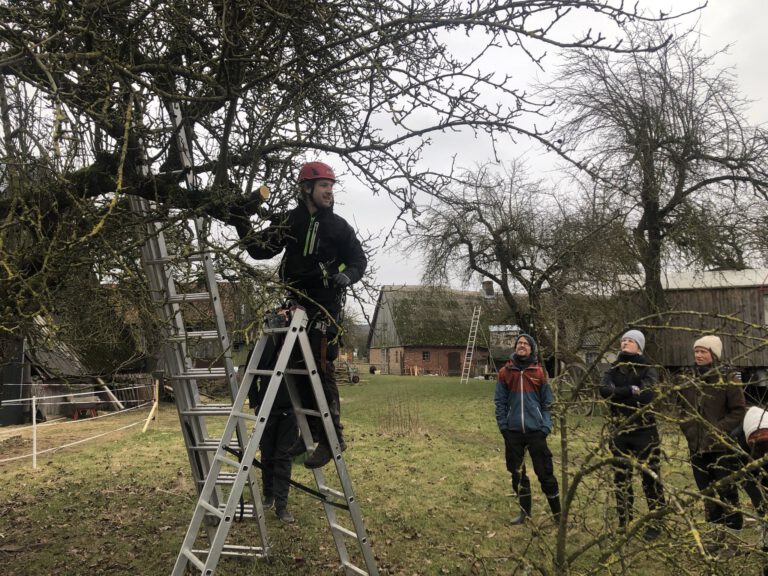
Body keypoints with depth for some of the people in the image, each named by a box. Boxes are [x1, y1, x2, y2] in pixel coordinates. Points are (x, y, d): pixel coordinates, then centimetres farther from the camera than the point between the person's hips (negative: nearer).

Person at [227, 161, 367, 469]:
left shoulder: (338, 225, 4)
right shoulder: (289, 221, 9)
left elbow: (359, 259, 8)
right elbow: (260, 249, 9)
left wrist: (346, 275, -12)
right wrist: (241, 224, -4)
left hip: (325, 304, -4)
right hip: (296, 301, 4)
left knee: (320, 368, -10)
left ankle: (332, 438, -2)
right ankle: (311, 432, 20)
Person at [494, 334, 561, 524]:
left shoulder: (539, 372, 2)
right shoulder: (505, 372, 3)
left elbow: (547, 402, 3)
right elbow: (500, 402, 5)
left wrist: (546, 427, -5)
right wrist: (503, 426, -2)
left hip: (536, 430, -2)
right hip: (513, 431, 2)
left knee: (545, 473, 1)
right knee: (517, 473, 10)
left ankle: (558, 514, 14)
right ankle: (525, 511, 25)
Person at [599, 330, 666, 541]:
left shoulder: (647, 369, -2)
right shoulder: (613, 369, 9)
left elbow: (646, 395, -19)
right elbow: (604, 390, -11)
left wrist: (617, 393, -12)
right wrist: (631, 390, -18)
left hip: (644, 430, -4)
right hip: (619, 431, 4)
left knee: (650, 478, 1)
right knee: (621, 479, 10)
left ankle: (655, 525, 14)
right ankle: (624, 524, 21)